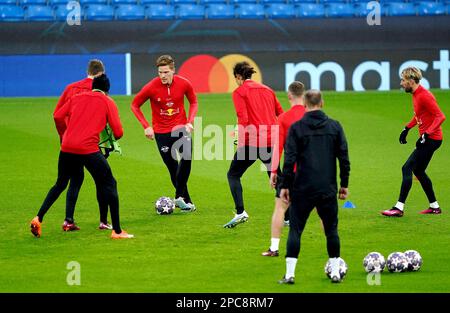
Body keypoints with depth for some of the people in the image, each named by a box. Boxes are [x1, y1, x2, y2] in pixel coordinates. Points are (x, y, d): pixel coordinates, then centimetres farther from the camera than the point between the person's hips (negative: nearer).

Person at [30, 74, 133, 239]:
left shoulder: (77, 97, 18)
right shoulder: (108, 102, 7)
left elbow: (57, 116, 11)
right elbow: (118, 132, 0)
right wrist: (114, 137, 23)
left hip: (67, 148, 4)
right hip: (89, 149, -4)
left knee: (60, 185, 24)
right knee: (109, 185, 6)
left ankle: (39, 218, 17)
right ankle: (117, 231, 0)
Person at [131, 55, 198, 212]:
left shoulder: (184, 84, -10)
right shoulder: (152, 87, -15)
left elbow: (193, 102, 8)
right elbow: (135, 105, -1)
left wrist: (190, 121, -7)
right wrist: (146, 126, -8)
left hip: (181, 127, 1)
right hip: (161, 131, -1)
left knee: (187, 157, -23)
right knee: (173, 167, 4)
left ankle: (180, 196, -12)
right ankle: (186, 201, 19)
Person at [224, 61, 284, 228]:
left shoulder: (239, 92, -2)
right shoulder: (267, 90, 16)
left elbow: (243, 119, -14)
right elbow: (281, 115, 17)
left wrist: (241, 142, -9)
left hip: (252, 141, -5)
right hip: (272, 140, 5)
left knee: (233, 175, 8)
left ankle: (240, 212, -9)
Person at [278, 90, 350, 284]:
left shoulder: (296, 128, -4)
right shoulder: (335, 126, 2)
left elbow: (290, 159, -7)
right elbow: (344, 157, 4)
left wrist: (285, 186, 0)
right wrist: (344, 184, 12)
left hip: (303, 188, -2)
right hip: (328, 189, 2)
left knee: (295, 229, 3)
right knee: (331, 229, 13)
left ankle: (290, 274, -3)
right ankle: (335, 272, 13)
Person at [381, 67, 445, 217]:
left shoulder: (424, 96, -19)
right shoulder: (416, 95, 11)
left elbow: (440, 116, -24)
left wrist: (426, 134, -30)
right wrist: (407, 129, 19)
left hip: (431, 138, -10)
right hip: (428, 138, 10)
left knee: (407, 168, -12)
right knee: (418, 171, 18)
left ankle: (399, 208, -13)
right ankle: (434, 206, 26)